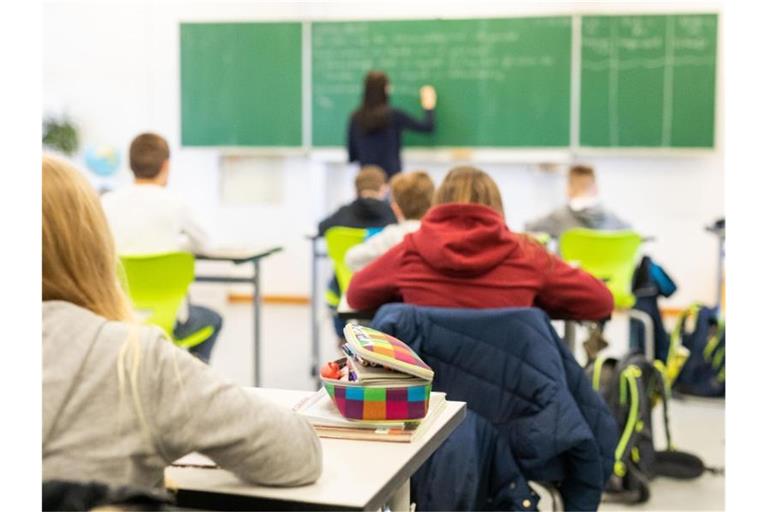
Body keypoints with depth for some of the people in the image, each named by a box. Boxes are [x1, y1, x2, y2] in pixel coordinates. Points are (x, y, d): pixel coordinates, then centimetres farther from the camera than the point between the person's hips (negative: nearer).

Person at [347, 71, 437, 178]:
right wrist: (429, 107, 22)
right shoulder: (393, 115, -6)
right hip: (391, 174, -3)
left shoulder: (355, 118, 2)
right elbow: (428, 127, 4)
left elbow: (352, 156, 8)